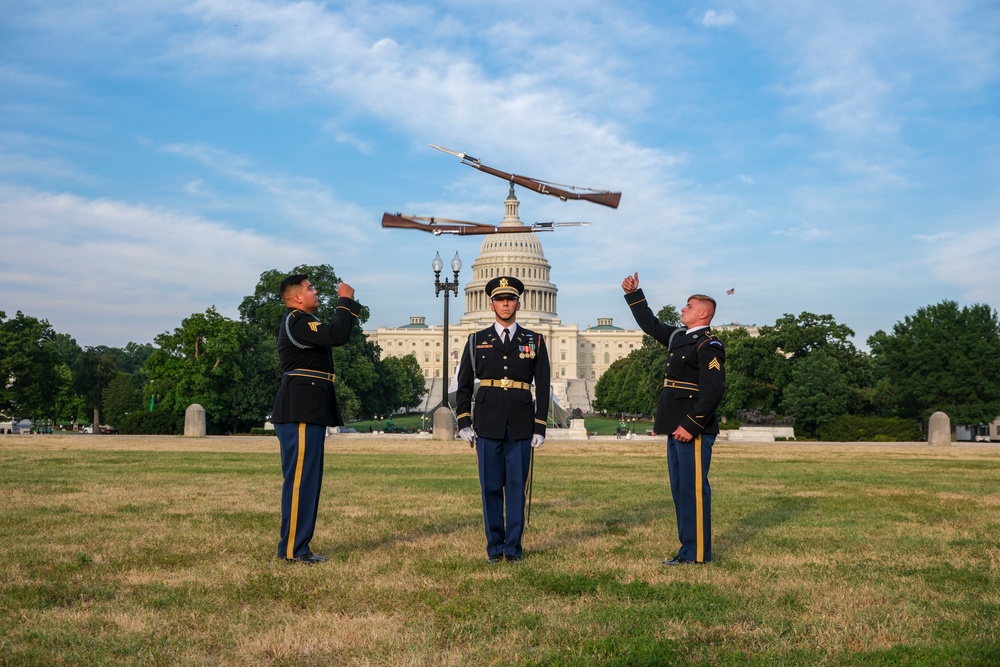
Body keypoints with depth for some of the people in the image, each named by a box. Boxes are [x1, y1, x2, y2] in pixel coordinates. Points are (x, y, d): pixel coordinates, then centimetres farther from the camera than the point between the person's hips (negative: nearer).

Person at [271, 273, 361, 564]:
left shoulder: (304, 321, 23)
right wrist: (345, 300, -14)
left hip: (309, 412, 11)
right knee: (300, 479, -8)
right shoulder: (296, 321, -12)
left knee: (307, 480, 13)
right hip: (300, 412, -11)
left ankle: (298, 546, 19)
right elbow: (336, 335, -23)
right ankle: (292, 549, -2)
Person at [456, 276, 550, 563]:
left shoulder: (534, 341, 7)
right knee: (491, 488, 3)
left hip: (521, 427, 0)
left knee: (516, 487, 3)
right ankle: (494, 547, 12)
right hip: (487, 426, 0)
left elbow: (542, 387, 5)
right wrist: (463, 422, 2)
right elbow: (464, 384, 10)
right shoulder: (477, 341, 8)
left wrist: (540, 428, -1)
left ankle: (513, 547, 12)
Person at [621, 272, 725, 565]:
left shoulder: (709, 346, -12)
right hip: (677, 427, 10)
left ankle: (697, 553, 1)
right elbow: (650, 324, 30)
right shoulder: (679, 337, 16)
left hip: (694, 429, -10)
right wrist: (633, 294, 24)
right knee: (680, 489, 13)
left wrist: (691, 425, -23)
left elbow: (713, 391, -20)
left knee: (693, 489, -5)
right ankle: (688, 548, 21)